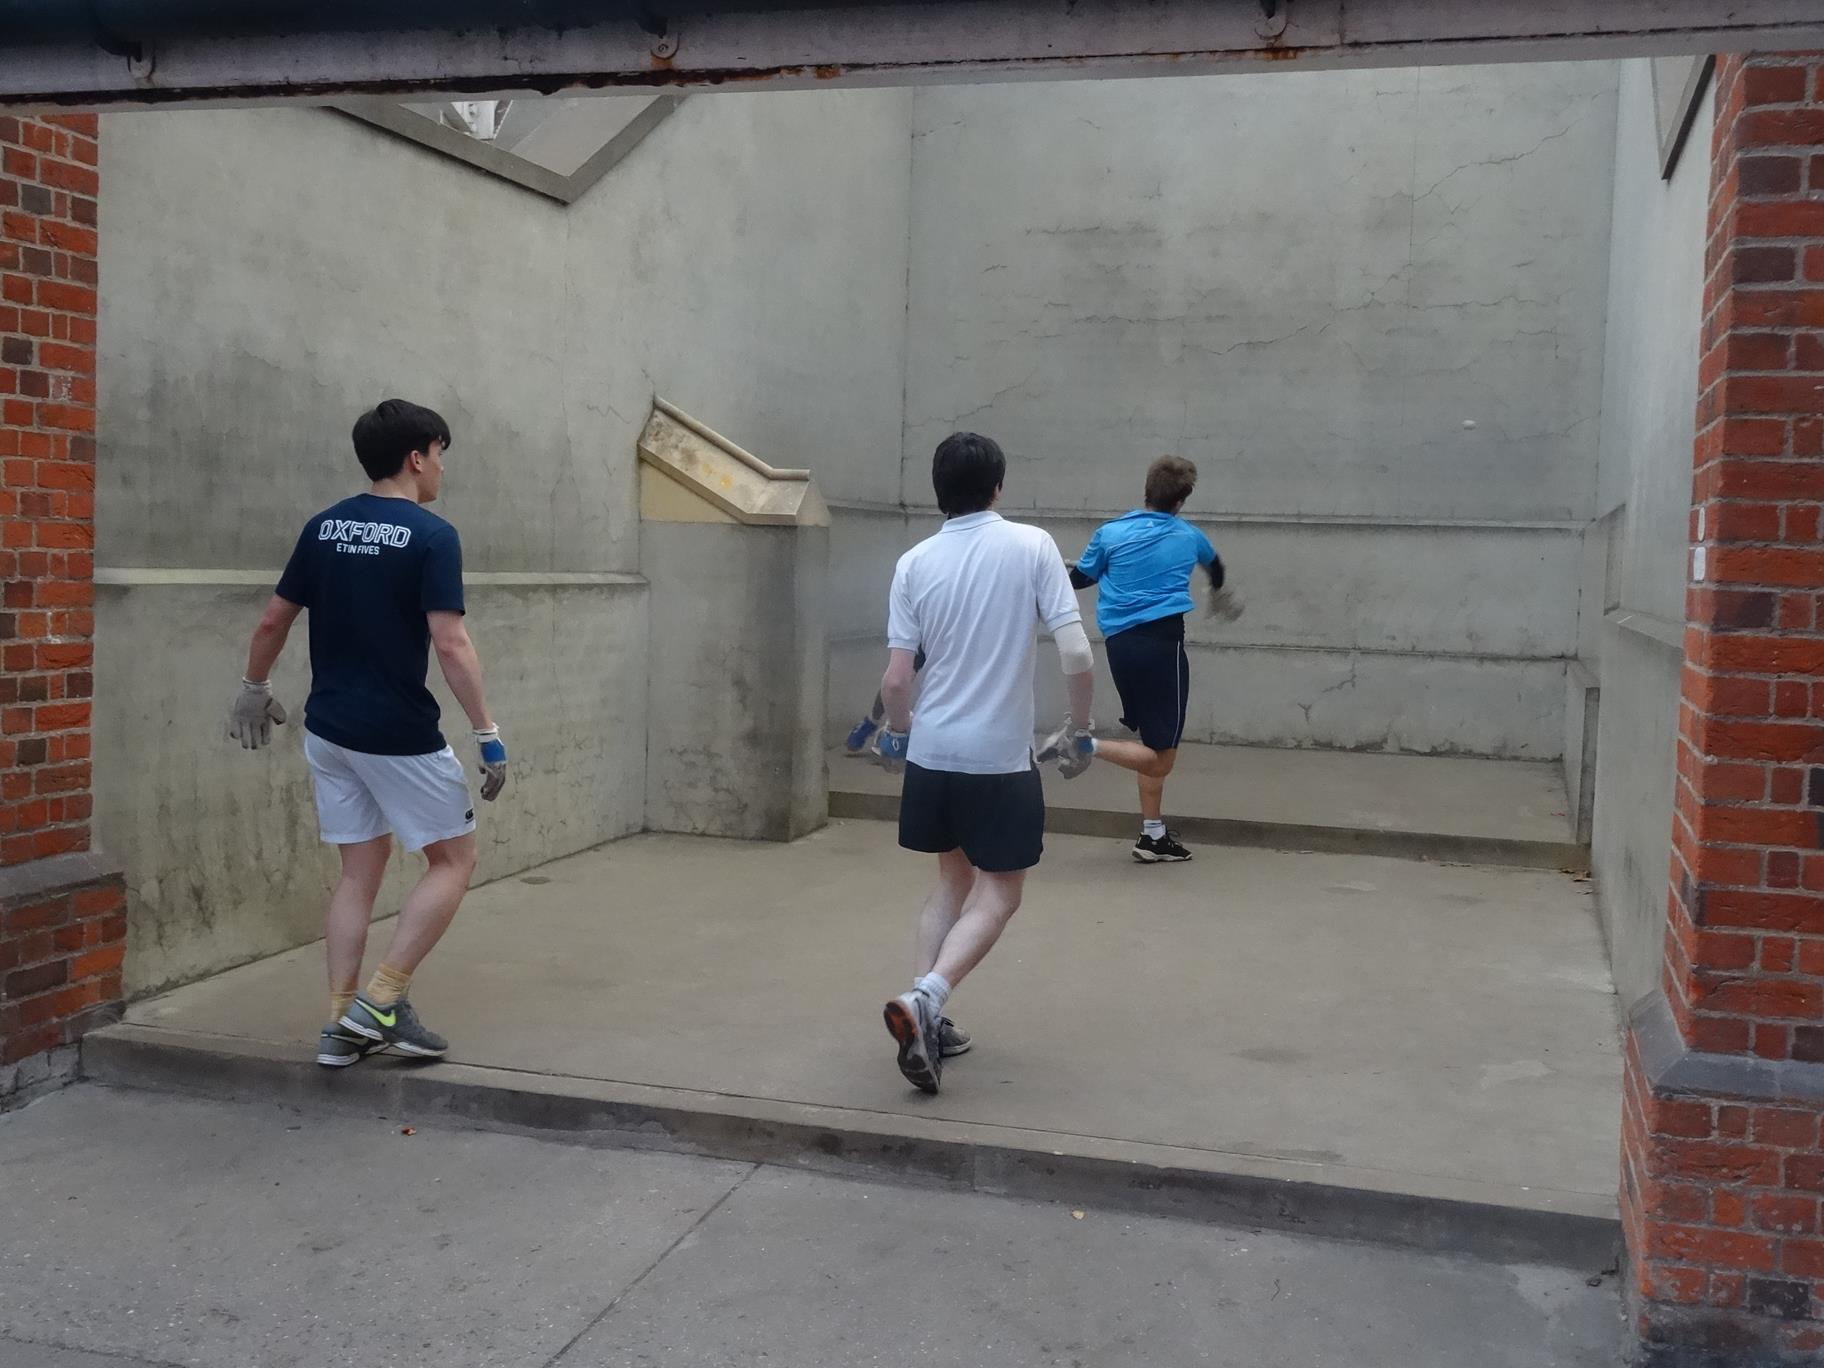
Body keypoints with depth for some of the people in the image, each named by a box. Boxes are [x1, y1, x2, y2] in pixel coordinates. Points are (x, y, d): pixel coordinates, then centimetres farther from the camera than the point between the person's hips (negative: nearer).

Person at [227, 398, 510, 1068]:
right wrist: (488, 735, -16)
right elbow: (451, 646, -20)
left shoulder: (323, 527, 6)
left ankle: (343, 1024, 14)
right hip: (399, 736, -7)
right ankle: (382, 1001, 2)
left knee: (360, 871, 14)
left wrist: (254, 689, 27)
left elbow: (273, 620, 12)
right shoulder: (431, 536, -13)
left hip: (329, 731, 7)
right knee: (453, 859, 8)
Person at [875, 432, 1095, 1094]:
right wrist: (1082, 727, 4)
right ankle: (926, 997, -13)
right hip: (1001, 758, -3)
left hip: (932, 751, 4)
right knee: (998, 895, 8)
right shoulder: (1032, 546, -7)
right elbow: (1075, 654, -13)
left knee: (953, 879, 21)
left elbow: (896, 678, -2)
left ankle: (924, 1016, 14)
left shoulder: (914, 563, -1)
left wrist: (896, 734, 17)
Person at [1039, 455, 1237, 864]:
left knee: (1155, 746, 17)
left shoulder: (1110, 534, 4)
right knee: (1160, 758, -2)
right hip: (1161, 642, -4)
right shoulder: (1189, 537, 7)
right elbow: (1215, 566, 30)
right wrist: (1218, 593, 52)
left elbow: (1078, 578, 13)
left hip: (1118, 643, 4)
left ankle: (1153, 834, 20)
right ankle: (1087, 744, -24)